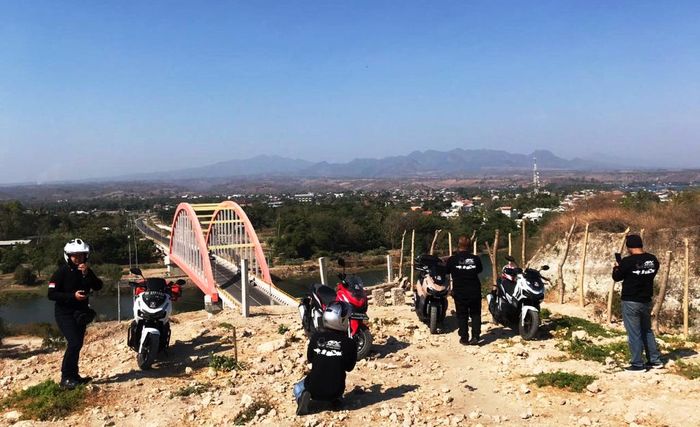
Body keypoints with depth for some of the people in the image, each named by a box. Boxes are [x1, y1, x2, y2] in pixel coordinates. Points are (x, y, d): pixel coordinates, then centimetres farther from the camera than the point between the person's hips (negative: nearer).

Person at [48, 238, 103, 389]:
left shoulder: (87, 271, 5)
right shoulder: (62, 272, -11)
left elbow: (98, 286, -9)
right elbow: (51, 294, -16)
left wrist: (87, 274, -22)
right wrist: (73, 296, -25)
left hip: (80, 313, 6)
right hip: (65, 313, -6)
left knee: (77, 344, 13)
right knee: (74, 343, -19)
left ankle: (74, 375, 26)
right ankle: (65, 378, -12)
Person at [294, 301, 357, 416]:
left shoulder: (316, 337, -8)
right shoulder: (350, 343, -12)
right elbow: (349, 367, 2)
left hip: (314, 388, -1)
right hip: (335, 390, 1)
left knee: (298, 387, 31)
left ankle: (303, 396, -5)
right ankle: (335, 398, 6)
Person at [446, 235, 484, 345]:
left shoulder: (452, 260, -9)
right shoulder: (475, 259, -5)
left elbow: (446, 271, 6)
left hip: (459, 292, -1)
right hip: (475, 291, 1)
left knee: (462, 315, 10)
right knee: (475, 314, 14)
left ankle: (464, 338, 11)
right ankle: (475, 336, 5)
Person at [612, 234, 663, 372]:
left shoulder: (627, 262, -18)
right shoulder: (653, 260, 0)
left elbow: (617, 277, -5)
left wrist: (617, 267, 16)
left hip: (631, 302, -6)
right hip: (646, 301, 6)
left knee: (634, 333, 1)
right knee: (647, 330, 20)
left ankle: (638, 364, 6)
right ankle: (655, 360, 24)